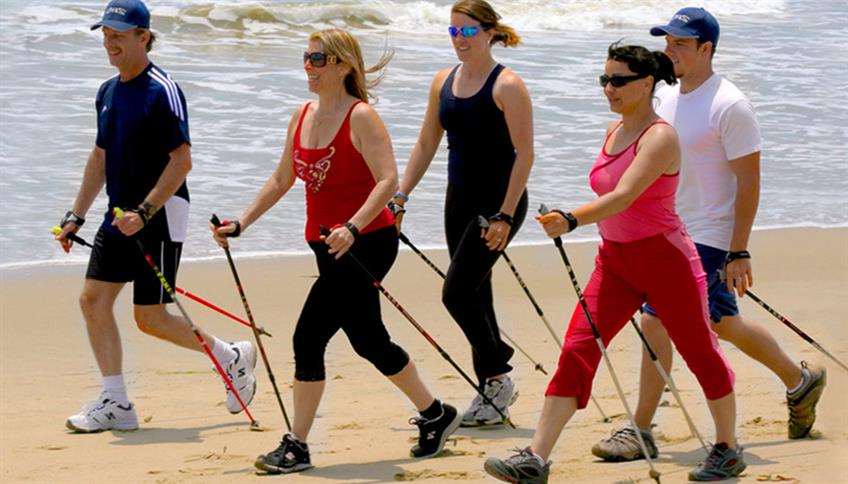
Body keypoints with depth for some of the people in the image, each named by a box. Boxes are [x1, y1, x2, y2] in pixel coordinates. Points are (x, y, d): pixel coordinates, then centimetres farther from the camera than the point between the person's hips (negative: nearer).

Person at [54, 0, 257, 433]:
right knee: (93, 299, 2)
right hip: (120, 217, 8)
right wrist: (75, 216, 16)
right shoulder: (108, 92, 11)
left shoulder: (162, 90, -15)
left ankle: (231, 357, 16)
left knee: (150, 319, -5)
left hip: (159, 219, -8)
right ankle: (115, 403, 8)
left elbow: (182, 161, -19)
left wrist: (143, 212, -24)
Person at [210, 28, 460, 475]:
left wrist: (352, 227, -32)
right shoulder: (303, 116, 10)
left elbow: (388, 180, -20)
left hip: (366, 242, -8)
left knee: (309, 337, -9)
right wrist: (240, 224, 11)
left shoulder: (361, 117, -12)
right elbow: (282, 179, 18)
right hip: (327, 245, 8)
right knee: (367, 341, 10)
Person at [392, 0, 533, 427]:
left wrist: (505, 217, -20)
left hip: (499, 203, -7)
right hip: (460, 200, 7)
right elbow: (426, 144, 13)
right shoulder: (443, 82, 8)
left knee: (456, 294, -12)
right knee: (475, 297, 9)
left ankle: (498, 376, 2)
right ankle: (493, 393, 17)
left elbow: (524, 154, -16)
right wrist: (400, 198, 5)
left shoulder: (507, 86, -13)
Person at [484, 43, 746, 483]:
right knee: (577, 351, -6)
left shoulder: (659, 137, -17)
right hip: (614, 261, 7)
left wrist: (571, 221, -44)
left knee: (700, 353, 9)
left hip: (664, 259, -7)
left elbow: (623, 196, -32)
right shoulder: (614, 131, 8)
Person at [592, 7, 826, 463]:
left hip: (709, 237, -9)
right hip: (672, 233, 9)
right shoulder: (666, 98, 8)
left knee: (656, 322, -13)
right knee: (723, 323, 18)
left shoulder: (729, 106, -16)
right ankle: (801, 381, 37)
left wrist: (738, 252, -19)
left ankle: (640, 432, -7)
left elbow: (749, 181, -16)